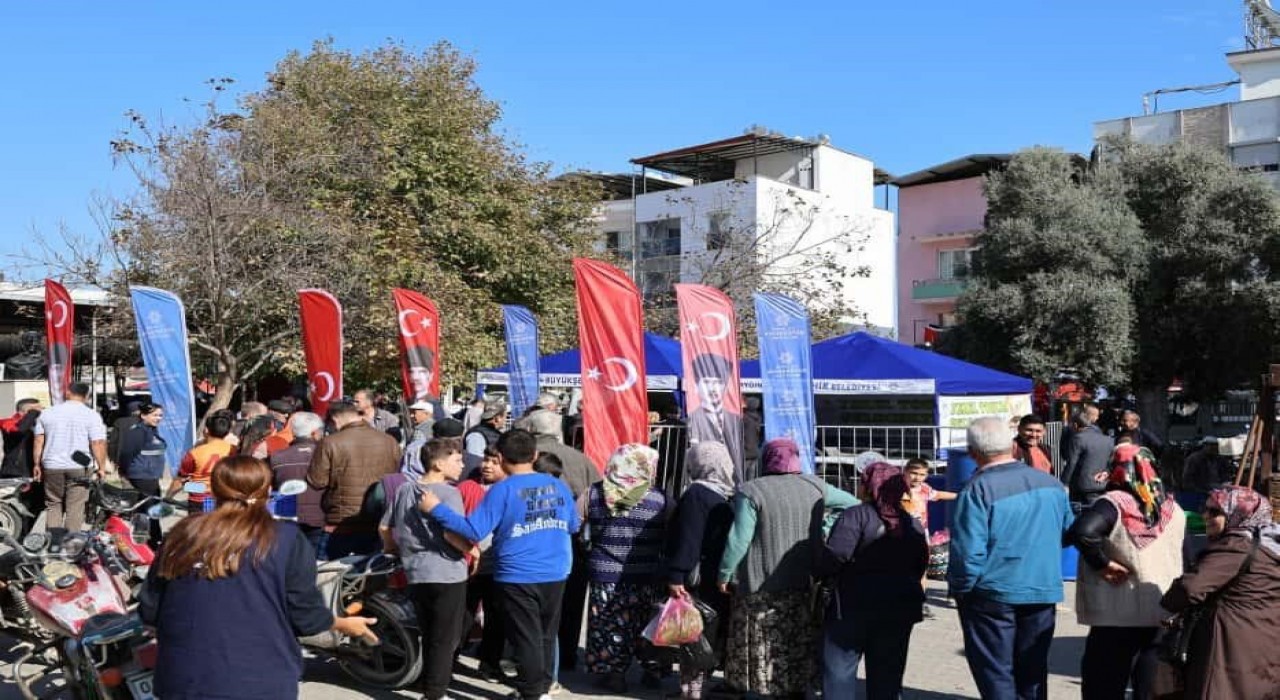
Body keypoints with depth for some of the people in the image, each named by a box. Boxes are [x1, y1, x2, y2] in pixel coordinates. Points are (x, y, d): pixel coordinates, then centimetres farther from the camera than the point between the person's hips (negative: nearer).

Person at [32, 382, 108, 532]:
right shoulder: (92, 415, -6)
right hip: (80, 468, -3)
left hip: (52, 467, 3)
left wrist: (37, 464, 14)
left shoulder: (47, 413, 6)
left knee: (53, 505, 14)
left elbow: (38, 441, 7)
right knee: (75, 508, 2)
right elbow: (98, 443, -11)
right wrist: (102, 467, -3)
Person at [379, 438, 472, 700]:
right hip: (446, 573, -7)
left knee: (429, 636, 19)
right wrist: (472, 549, -7)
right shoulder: (448, 492, -13)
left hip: (415, 573, 7)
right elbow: (451, 534, -23)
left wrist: (393, 548, 33)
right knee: (445, 639, 4)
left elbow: (384, 527, 15)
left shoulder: (404, 491, 9)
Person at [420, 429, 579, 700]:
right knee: (547, 636, 19)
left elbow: (474, 530, -20)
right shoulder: (558, 486, 3)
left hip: (518, 577, -5)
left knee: (527, 639, 5)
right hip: (555, 575, 5)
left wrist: (436, 508, -14)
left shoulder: (503, 489, -14)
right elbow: (573, 525, 15)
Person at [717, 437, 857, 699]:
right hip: (804, 587, 4)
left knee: (760, 655, 4)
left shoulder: (751, 491, -10)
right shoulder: (814, 486, 4)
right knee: (798, 650, 14)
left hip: (762, 591, -4)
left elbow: (739, 539, -13)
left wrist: (724, 575, -2)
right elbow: (851, 503, 18)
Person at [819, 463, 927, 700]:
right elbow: (920, 565, 11)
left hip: (854, 607, -6)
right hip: (899, 609, 6)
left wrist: (819, 573, -5)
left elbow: (835, 555, -22)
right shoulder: (913, 523, 7)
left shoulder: (857, 515, -12)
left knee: (839, 671, 3)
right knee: (887, 676, 13)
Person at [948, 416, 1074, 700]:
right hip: (1044, 592, 6)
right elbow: (1067, 534, 13)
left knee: (996, 676, 5)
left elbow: (967, 552, -20)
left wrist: (959, 589, -5)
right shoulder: (1051, 484, 2)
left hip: (992, 595, -5)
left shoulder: (977, 490, -17)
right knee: (1032, 673, 17)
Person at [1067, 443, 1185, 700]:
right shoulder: (1172, 508, 5)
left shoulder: (1115, 504, -13)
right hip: (1164, 616, 5)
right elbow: (1185, 562, 13)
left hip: (1118, 615, -5)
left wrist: (1102, 563, -20)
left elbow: (1082, 532, -33)